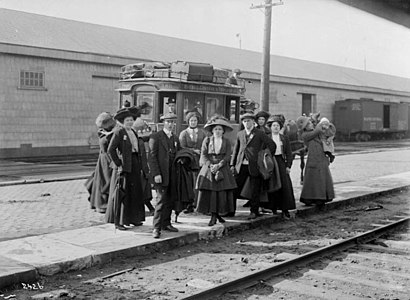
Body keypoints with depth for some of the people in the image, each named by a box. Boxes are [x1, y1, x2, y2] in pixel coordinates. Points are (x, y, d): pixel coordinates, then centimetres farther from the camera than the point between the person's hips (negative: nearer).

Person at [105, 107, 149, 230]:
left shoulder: (133, 132, 14)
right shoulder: (119, 132, -10)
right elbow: (110, 150, -17)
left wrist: (143, 168, 12)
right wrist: (118, 164, -18)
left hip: (135, 166, 8)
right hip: (124, 166, -8)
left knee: (135, 192, 13)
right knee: (121, 194, -2)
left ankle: (133, 219, 24)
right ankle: (118, 221, 5)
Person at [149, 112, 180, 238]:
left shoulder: (175, 138, 16)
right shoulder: (155, 137, -5)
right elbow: (152, 157, -10)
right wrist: (156, 174, -17)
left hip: (172, 175, 6)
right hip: (161, 174, -6)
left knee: (170, 201, 9)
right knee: (161, 200, -10)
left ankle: (166, 224, 21)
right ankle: (156, 228, -5)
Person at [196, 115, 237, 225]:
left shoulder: (226, 142, 8)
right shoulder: (207, 140, 8)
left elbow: (227, 156, -2)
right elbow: (203, 155, 1)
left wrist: (218, 165, -16)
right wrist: (210, 165, -15)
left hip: (222, 170, 0)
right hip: (208, 169, 0)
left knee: (222, 193, -5)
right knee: (208, 193, -7)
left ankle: (216, 214, 8)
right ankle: (213, 215, -1)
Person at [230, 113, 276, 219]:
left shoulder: (259, 134, 0)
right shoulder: (240, 134, 13)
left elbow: (272, 145, 0)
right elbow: (236, 150, 16)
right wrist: (232, 164, 10)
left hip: (254, 166, -3)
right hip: (241, 166, 4)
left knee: (254, 191, 3)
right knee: (235, 189, 4)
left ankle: (254, 211, 14)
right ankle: (231, 211, 12)